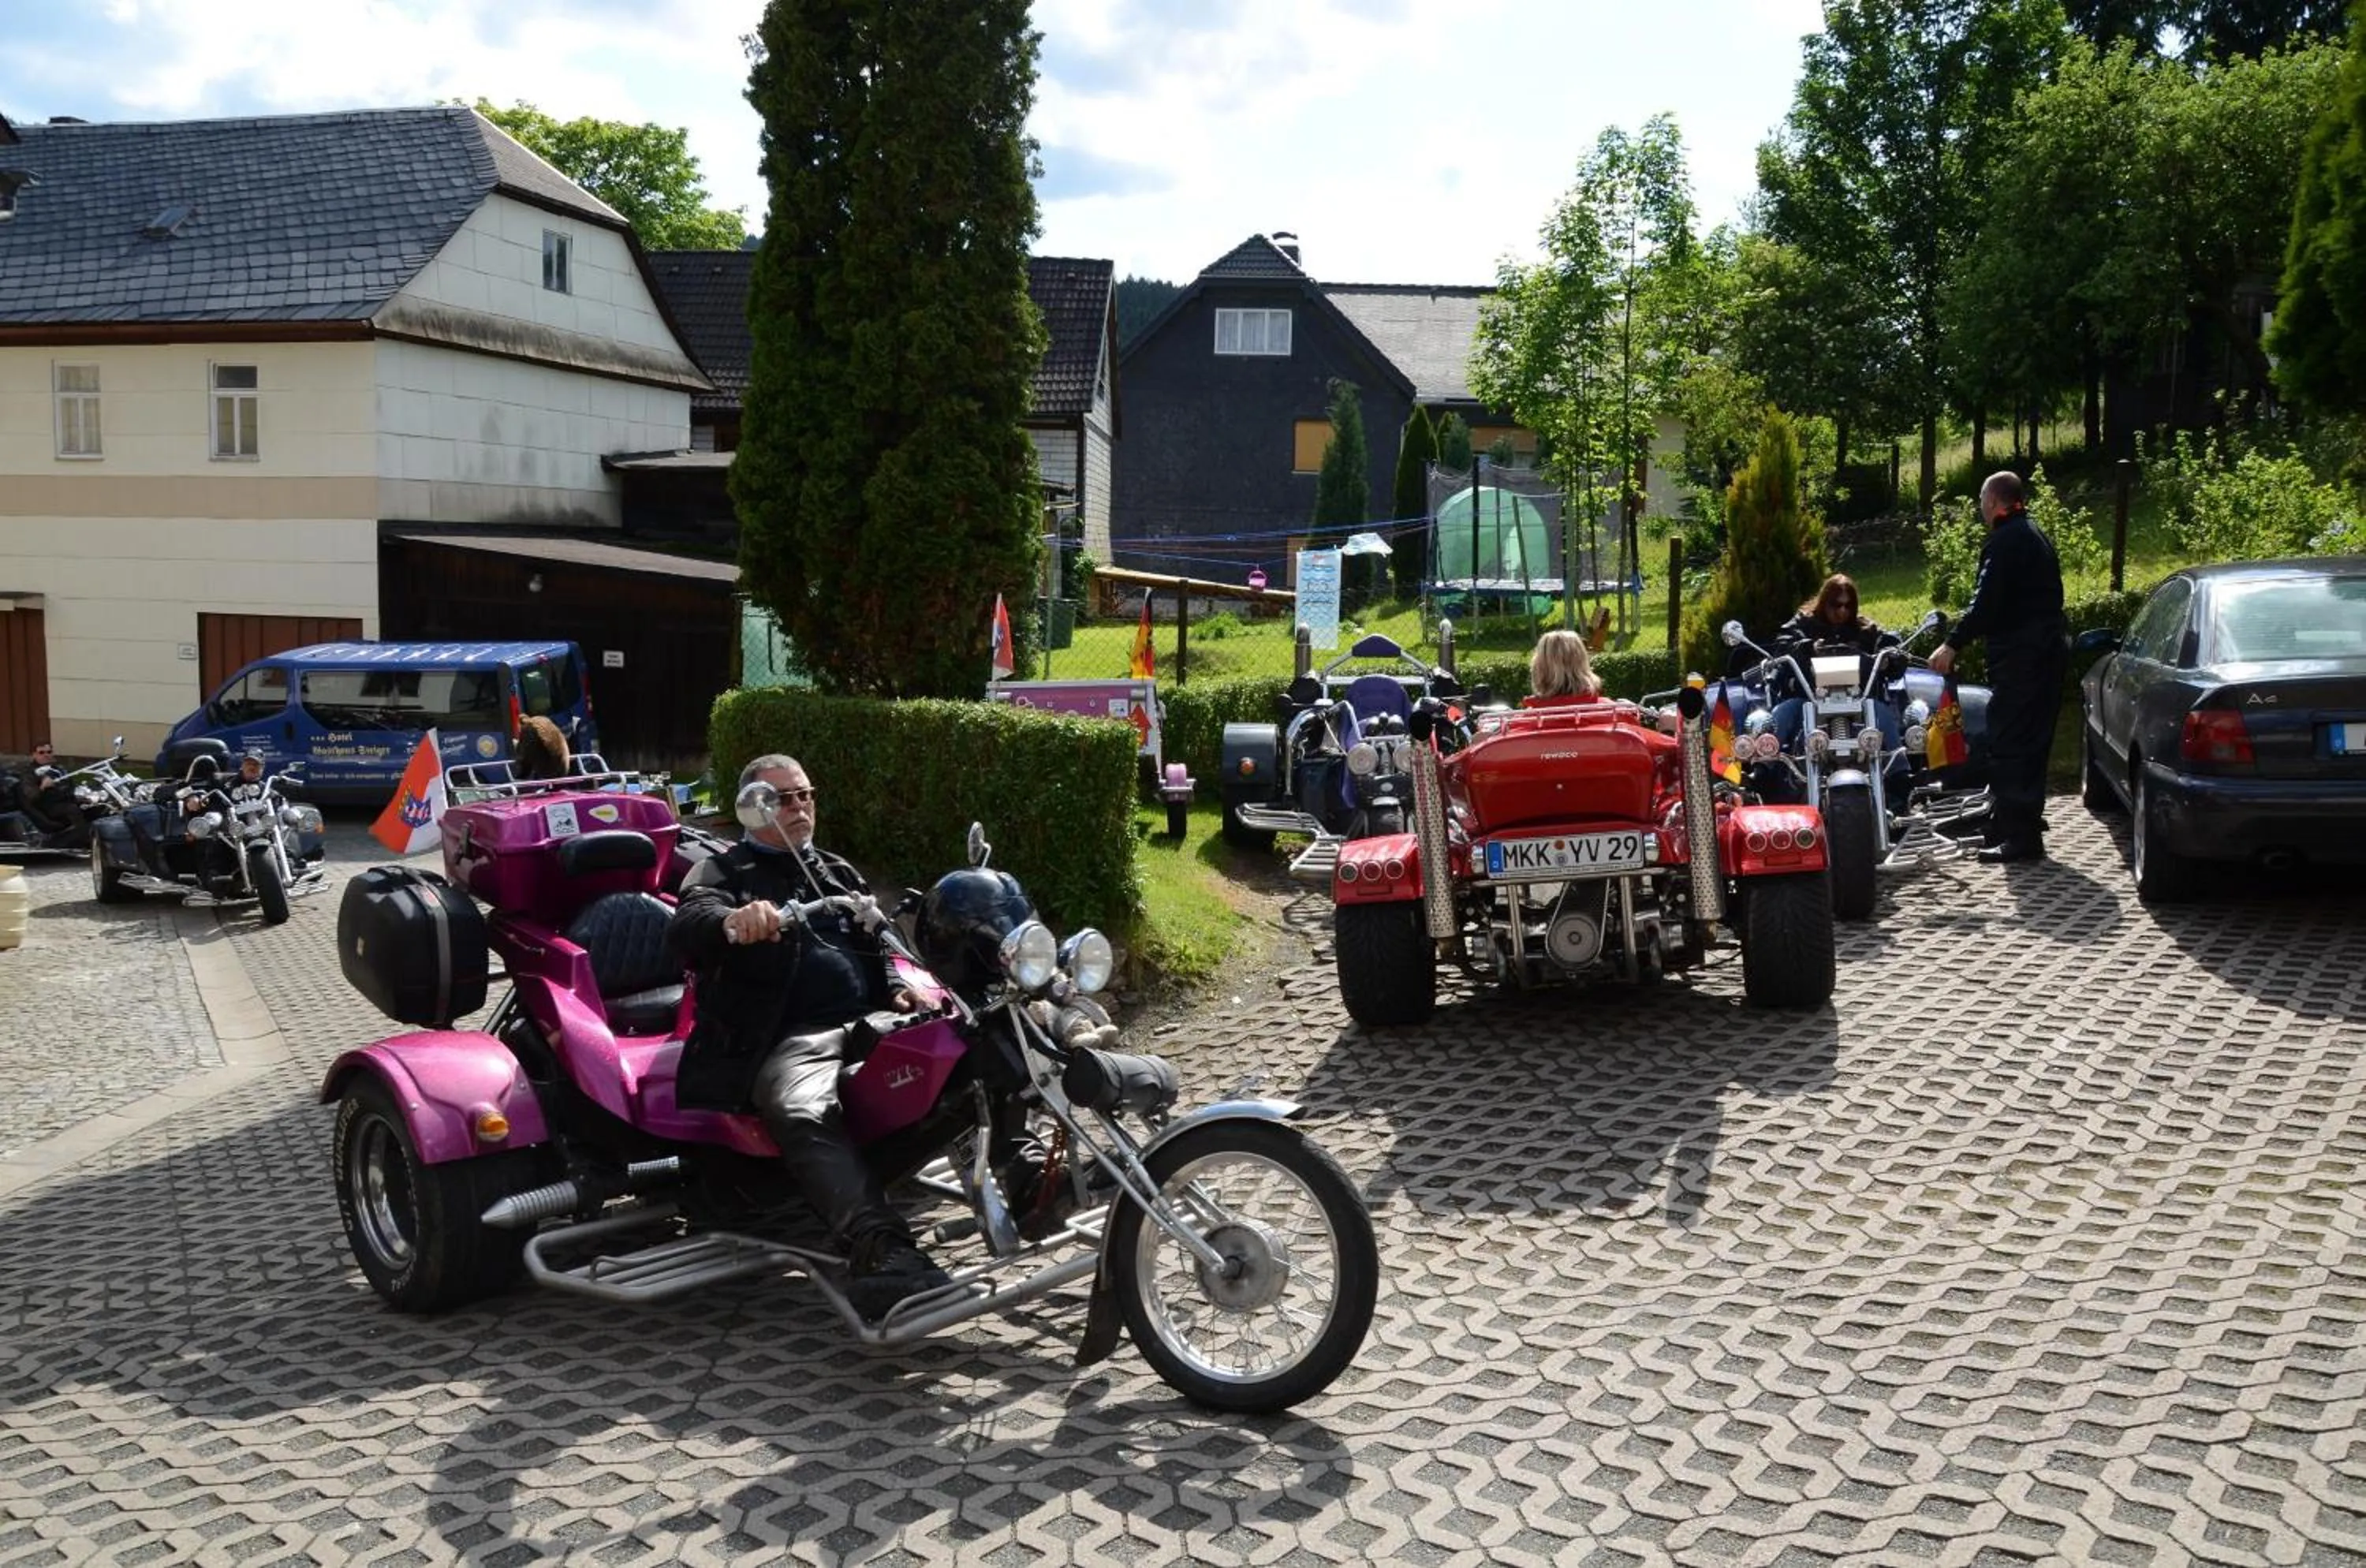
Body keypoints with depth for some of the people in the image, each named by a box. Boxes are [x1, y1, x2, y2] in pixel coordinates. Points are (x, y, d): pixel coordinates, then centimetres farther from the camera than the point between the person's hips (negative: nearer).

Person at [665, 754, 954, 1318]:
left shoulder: (838, 873, 33)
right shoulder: (723, 873, 14)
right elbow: (687, 926, -8)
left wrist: (900, 986, 9)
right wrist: (732, 921, -34)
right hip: (795, 1037, -6)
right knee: (803, 1112, -41)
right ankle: (883, 1252, -55)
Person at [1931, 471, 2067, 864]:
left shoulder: (2005, 541, -11)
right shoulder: (2036, 537, 20)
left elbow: (1986, 601, -21)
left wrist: (1953, 644, -20)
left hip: (2020, 654, -10)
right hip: (2050, 649, 10)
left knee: (2010, 743, -10)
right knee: (2031, 741, 17)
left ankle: (2019, 836, -12)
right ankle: (2025, 823, 27)